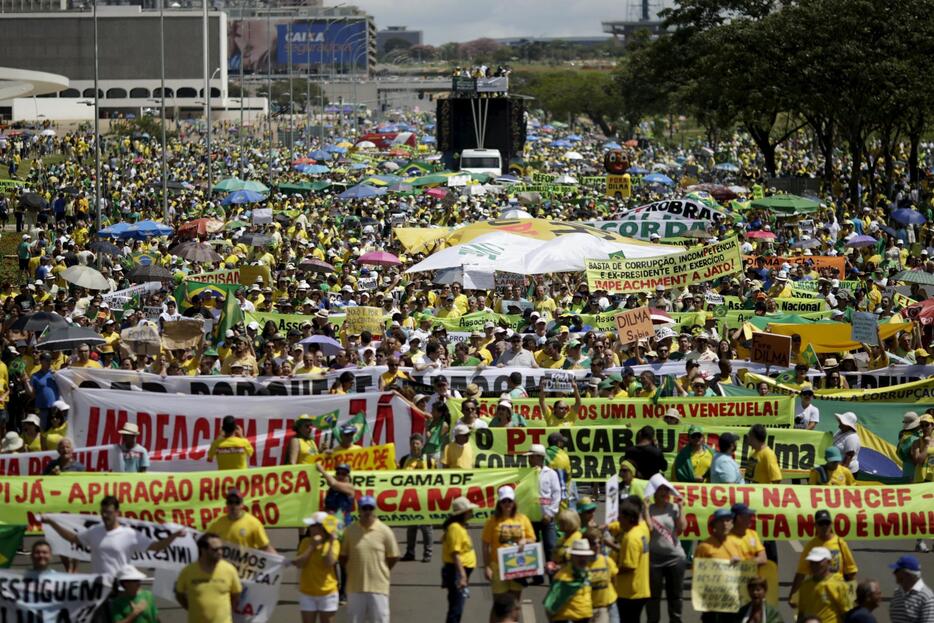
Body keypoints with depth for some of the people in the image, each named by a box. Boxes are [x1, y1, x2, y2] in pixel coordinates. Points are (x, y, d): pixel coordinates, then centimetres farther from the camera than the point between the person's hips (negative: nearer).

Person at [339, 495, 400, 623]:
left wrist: (380, 572, 4)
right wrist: (352, 571, 6)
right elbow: (343, 556, 9)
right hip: (355, 586, 2)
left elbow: (393, 557, 4)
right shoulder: (350, 530, -1)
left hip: (378, 587, -2)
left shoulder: (385, 531, -4)